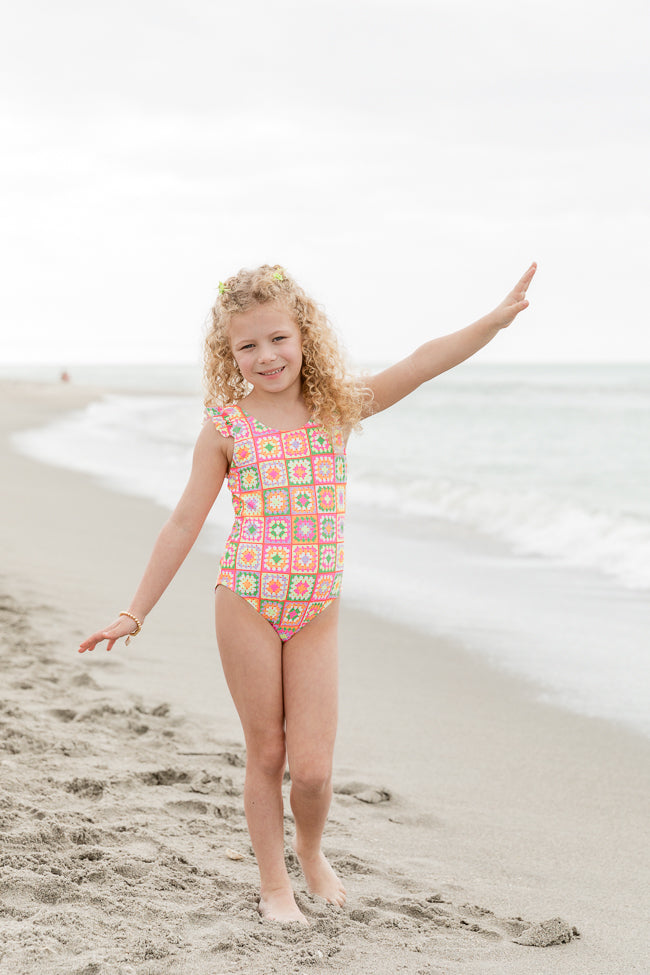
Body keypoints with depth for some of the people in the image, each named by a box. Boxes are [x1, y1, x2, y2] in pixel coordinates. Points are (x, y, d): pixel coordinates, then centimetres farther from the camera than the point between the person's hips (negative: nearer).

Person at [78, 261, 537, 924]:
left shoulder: (337, 408, 1)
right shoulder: (226, 426, -2)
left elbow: (421, 365, -9)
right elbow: (184, 524, 1)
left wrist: (495, 320, -21)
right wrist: (135, 612, 1)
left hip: (316, 609, 1)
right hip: (247, 602, -1)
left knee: (312, 767, -1)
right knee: (266, 753, 8)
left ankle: (310, 850, 30)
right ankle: (274, 882, 25)